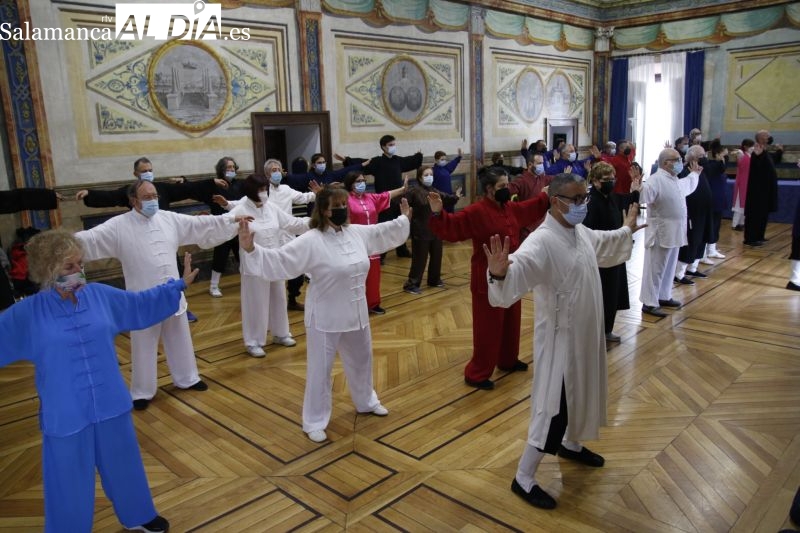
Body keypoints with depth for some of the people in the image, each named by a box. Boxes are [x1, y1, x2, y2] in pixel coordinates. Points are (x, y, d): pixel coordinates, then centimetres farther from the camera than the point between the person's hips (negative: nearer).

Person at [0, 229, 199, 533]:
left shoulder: (101, 295, -3)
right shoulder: (27, 313, -13)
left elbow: (143, 304, 12)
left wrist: (179, 285, 15)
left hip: (111, 406, 4)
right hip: (65, 416, -3)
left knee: (124, 466, 23)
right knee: (70, 486, 12)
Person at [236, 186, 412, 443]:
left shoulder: (358, 232, 1)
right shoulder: (311, 241, -19)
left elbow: (384, 232, 20)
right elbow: (278, 260, -26)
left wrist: (403, 218, 26)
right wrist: (250, 249, -40)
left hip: (356, 313, 7)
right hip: (325, 318, -6)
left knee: (361, 360, 25)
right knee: (320, 371, 6)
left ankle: (366, 401, 51)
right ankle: (314, 422, 24)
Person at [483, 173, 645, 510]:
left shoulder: (581, 232, 4)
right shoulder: (542, 242, -26)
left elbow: (603, 243, 28)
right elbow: (518, 270, -45)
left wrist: (626, 230, 45)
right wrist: (500, 273, -67)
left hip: (585, 333, 9)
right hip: (560, 338, -9)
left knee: (580, 394, 26)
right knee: (554, 406, -3)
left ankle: (571, 445, 52)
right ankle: (523, 479, 11)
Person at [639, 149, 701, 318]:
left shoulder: (674, 180, 12)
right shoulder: (656, 179, -19)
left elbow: (687, 186, 36)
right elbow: (644, 195, -38)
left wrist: (694, 174, 46)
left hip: (674, 231, 10)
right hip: (660, 232, -10)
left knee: (669, 267, 18)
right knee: (655, 268, -3)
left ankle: (663, 297, 31)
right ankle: (649, 303, 3)